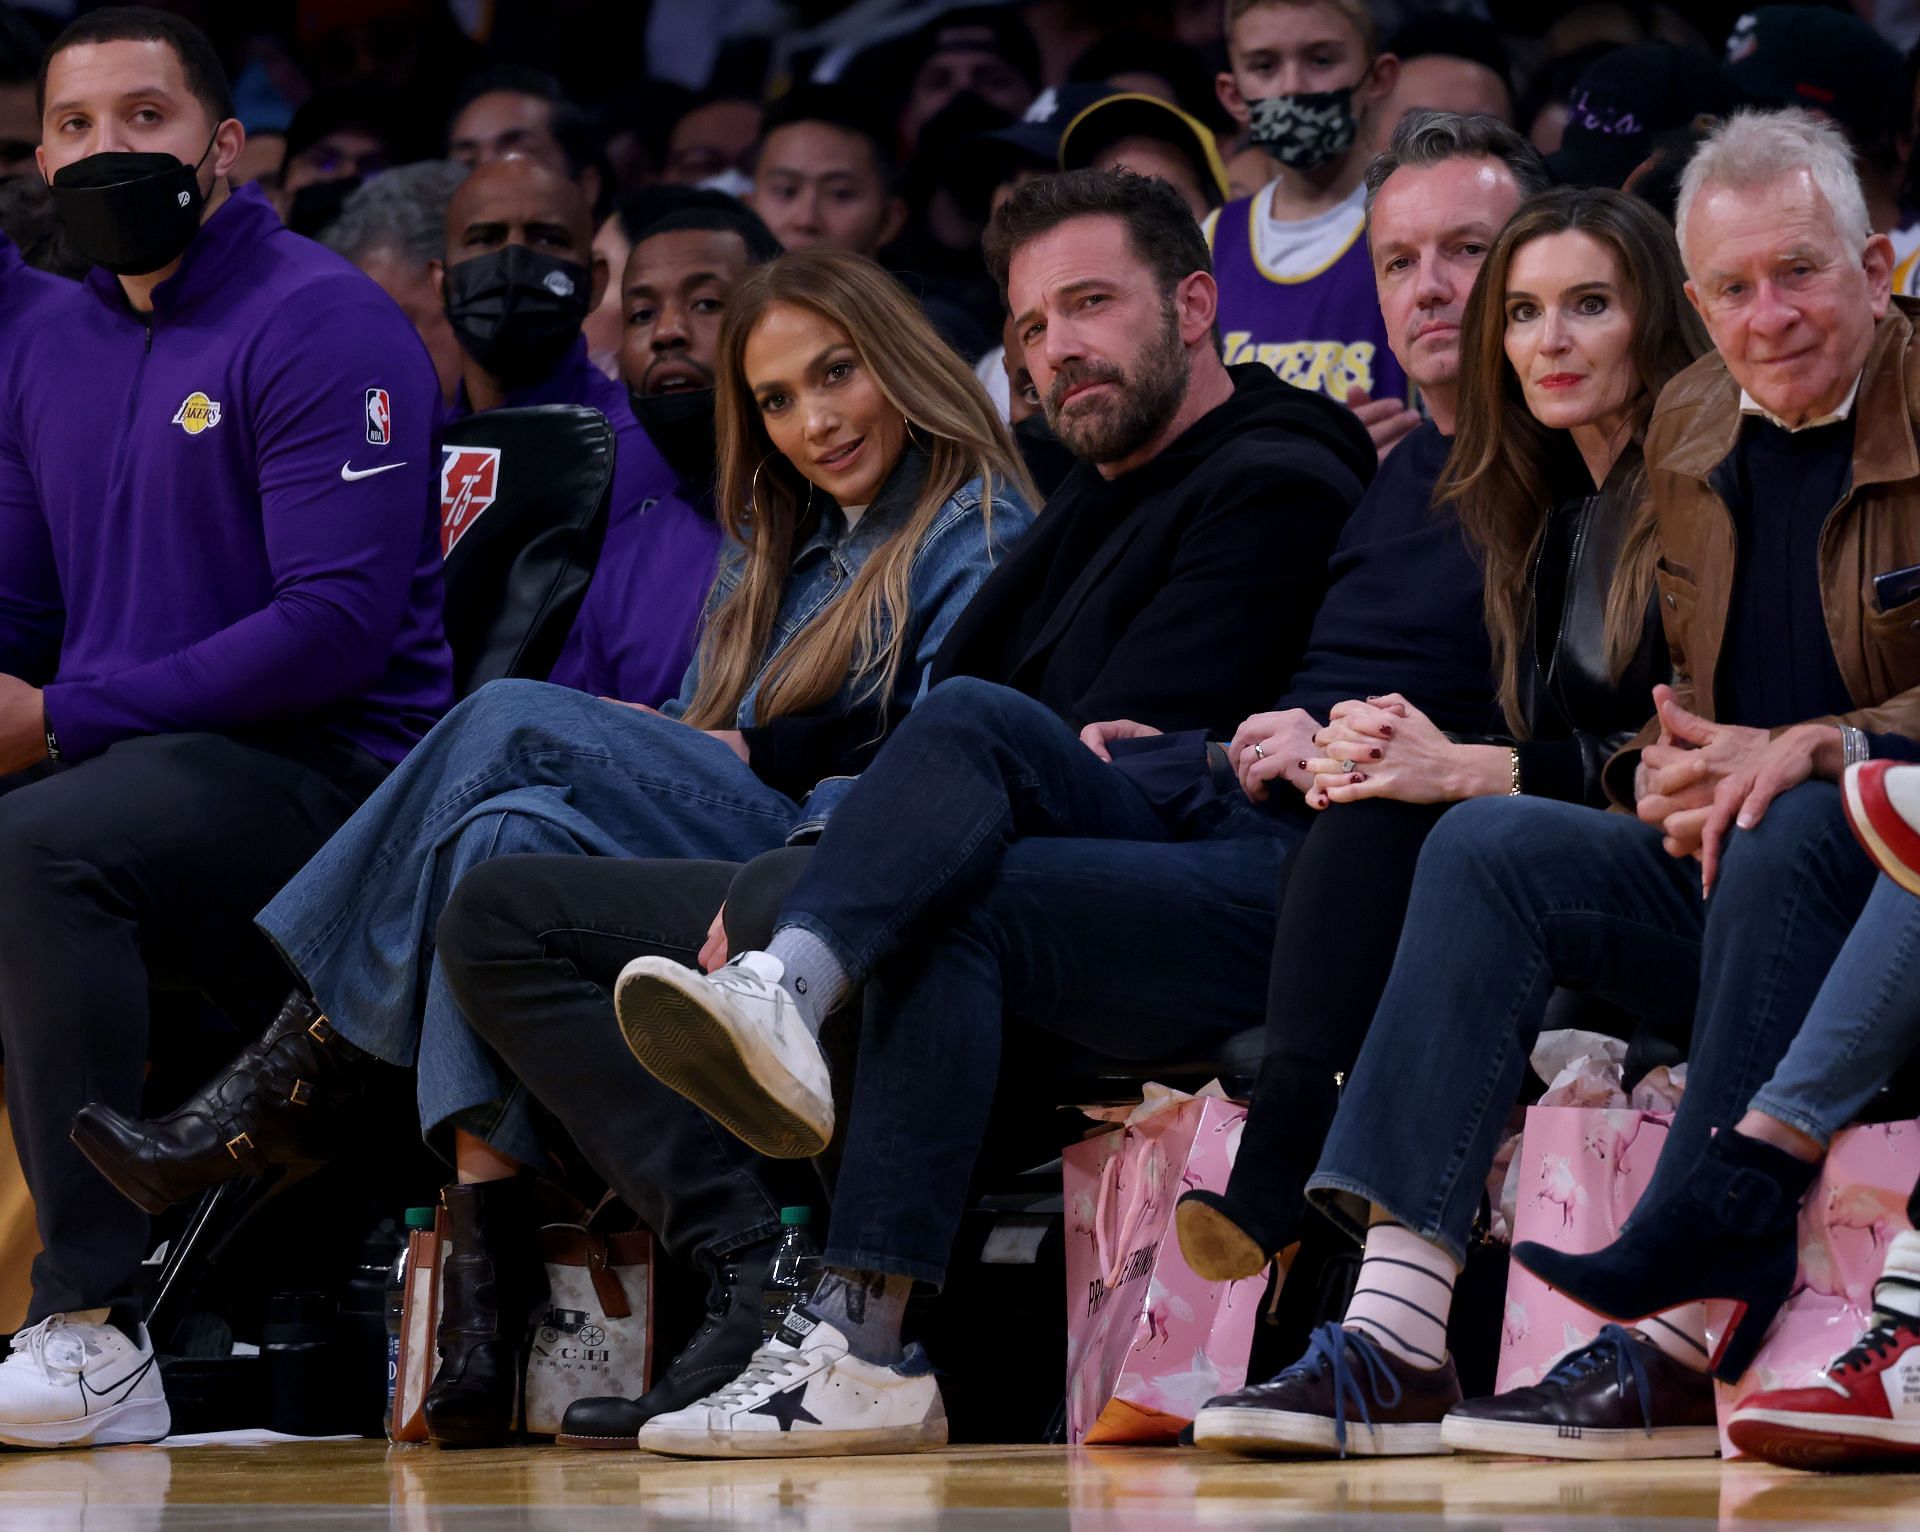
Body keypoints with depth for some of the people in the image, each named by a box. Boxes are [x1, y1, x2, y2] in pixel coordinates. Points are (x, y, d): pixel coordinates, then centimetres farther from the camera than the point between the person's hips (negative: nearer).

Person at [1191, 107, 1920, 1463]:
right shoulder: (1689, 433, 15)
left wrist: (1807, 753, -25)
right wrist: (1666, 770, -2)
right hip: (1721, 869, 6)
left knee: (1788, 839, -37)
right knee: (1486, 847, -16)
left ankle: (1677, 1349, -37)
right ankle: (1397, 1337, -28)